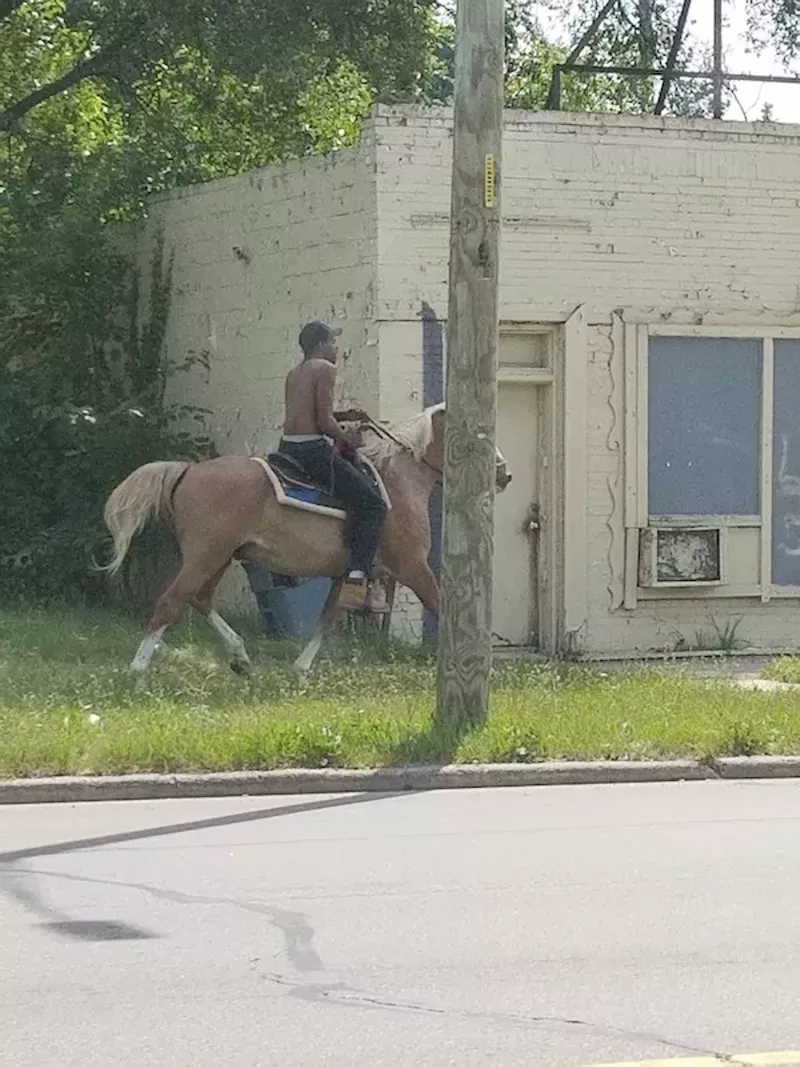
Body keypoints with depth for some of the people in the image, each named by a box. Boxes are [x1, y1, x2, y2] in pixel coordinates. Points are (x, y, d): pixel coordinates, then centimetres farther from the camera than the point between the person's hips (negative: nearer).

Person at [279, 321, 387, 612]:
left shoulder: (294, 374, 18)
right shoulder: (325, 369, -7)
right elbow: (324, 421, -14)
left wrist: (343, 417, 18)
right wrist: (347, 439, 0)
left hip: (288, 447, 9)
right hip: (313, 449, -9)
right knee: (371, 503, -9)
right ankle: (356, 577, -23)